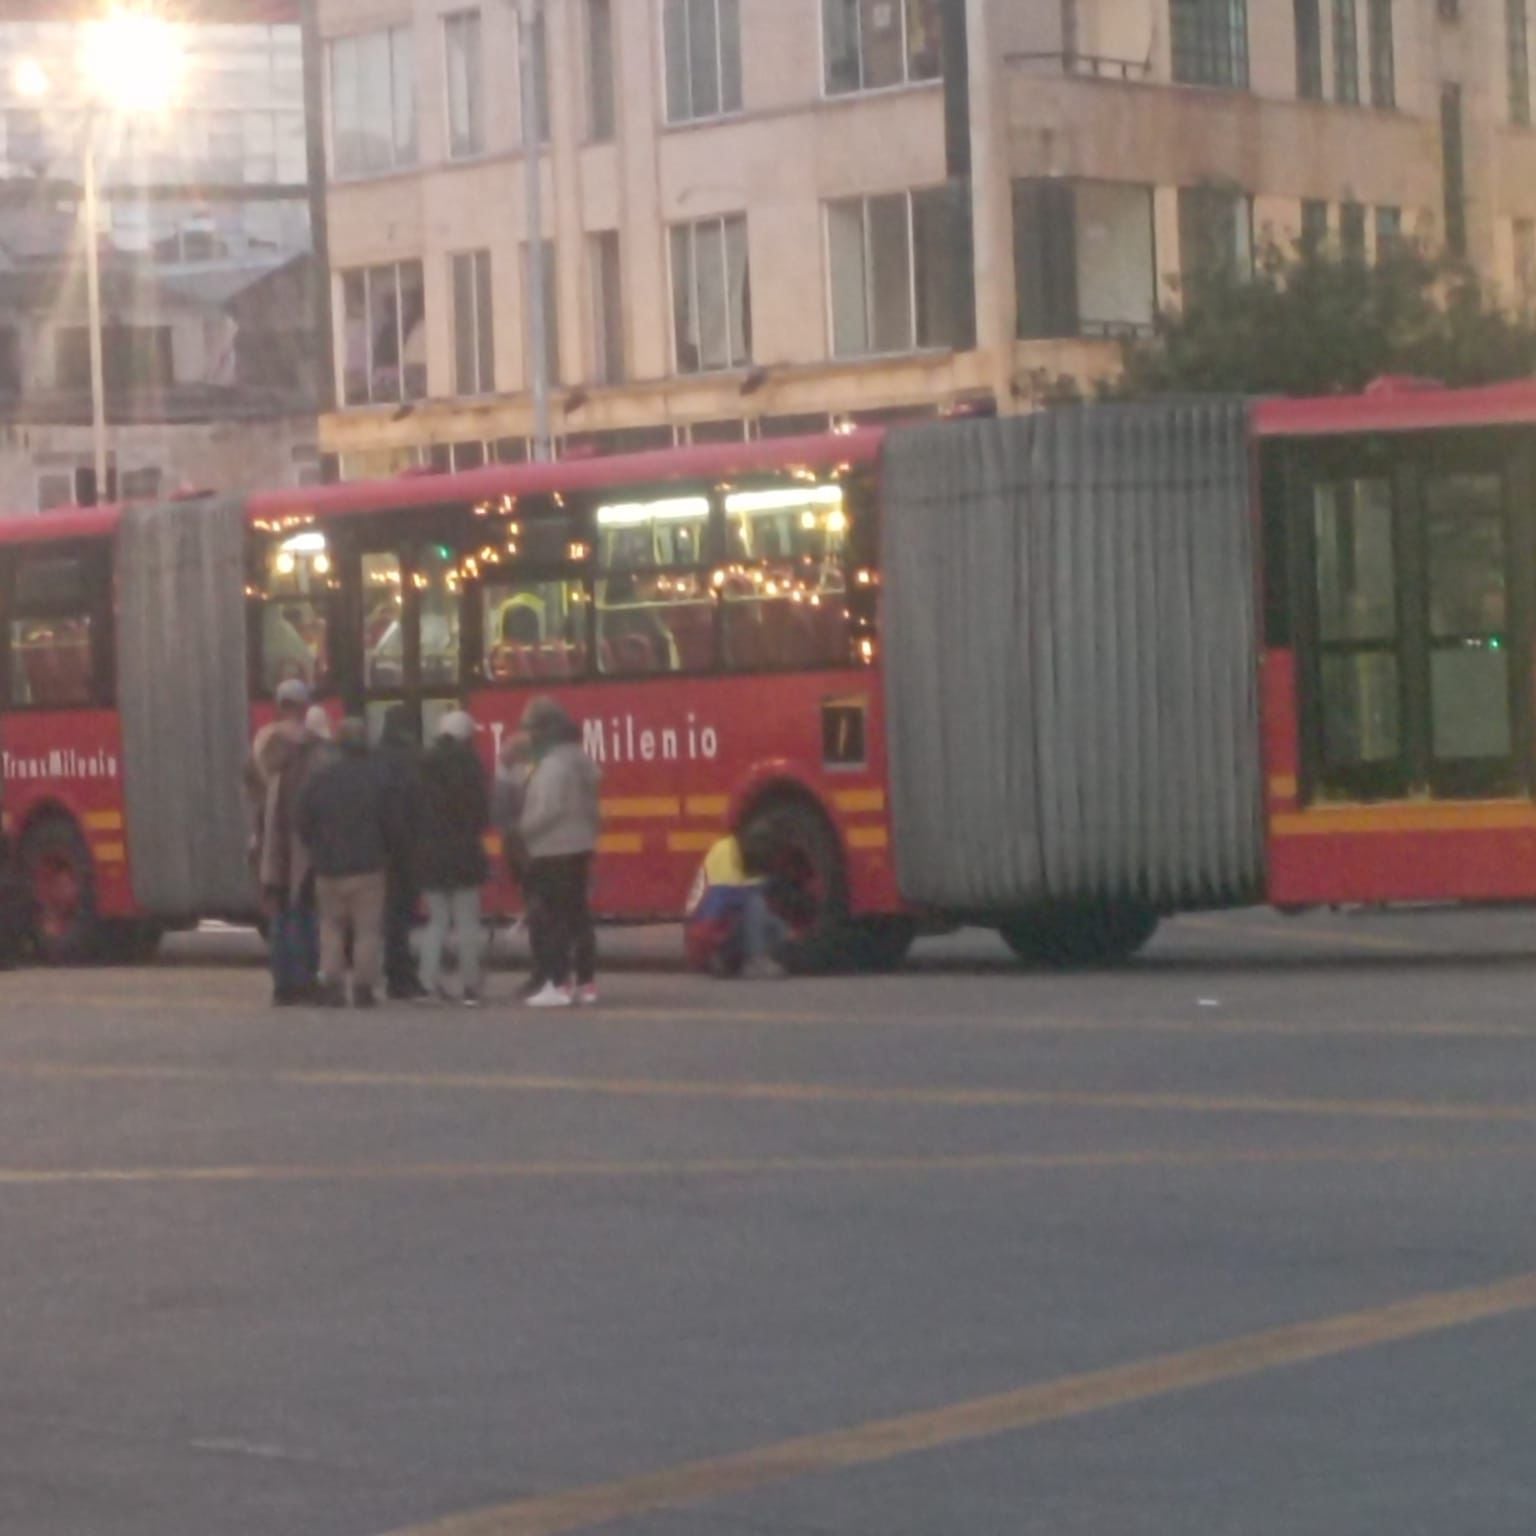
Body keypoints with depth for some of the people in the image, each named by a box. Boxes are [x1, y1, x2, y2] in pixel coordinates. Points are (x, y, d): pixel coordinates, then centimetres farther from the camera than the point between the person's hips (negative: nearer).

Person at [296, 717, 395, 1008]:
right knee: (368, 929, 4)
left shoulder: (319, 777, -2)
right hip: (367, 865, -3)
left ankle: (331, 984, 4)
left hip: (327, 866, 3)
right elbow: (389, 824, -6)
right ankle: (364, 988, 1)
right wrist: (384, 850, 13)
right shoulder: (374, 778, -10)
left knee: (331, 926, 13)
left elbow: (303, 823, 2)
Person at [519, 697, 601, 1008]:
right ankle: (586, 983, 16)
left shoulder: (553, 764, -18)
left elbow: (549, 809, -25)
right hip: (580, 846, 10)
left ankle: (558, 985, -11)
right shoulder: (579, 758, 13)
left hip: (553, 851, -10)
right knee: (577, 915, 13)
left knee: (546, 918, -6)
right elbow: (590, 805, 16)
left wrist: (521, 829, -14)